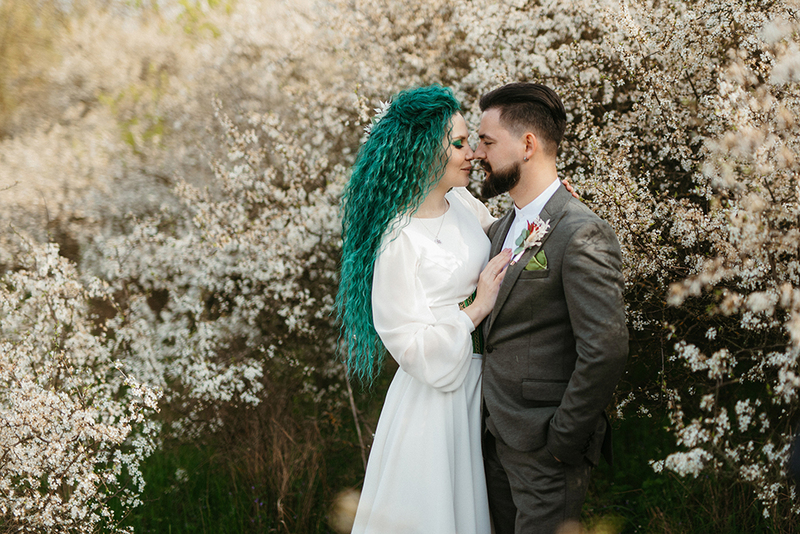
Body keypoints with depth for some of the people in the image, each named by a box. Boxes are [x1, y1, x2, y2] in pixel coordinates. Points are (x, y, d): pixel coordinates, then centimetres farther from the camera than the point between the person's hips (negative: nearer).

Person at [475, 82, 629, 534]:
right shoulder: (503, 228, 11)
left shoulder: (581, 235, -17)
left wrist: (562, 439, -17)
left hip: (545, 452, -8)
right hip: (501, 441, 8)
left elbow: (606, 351, -23)